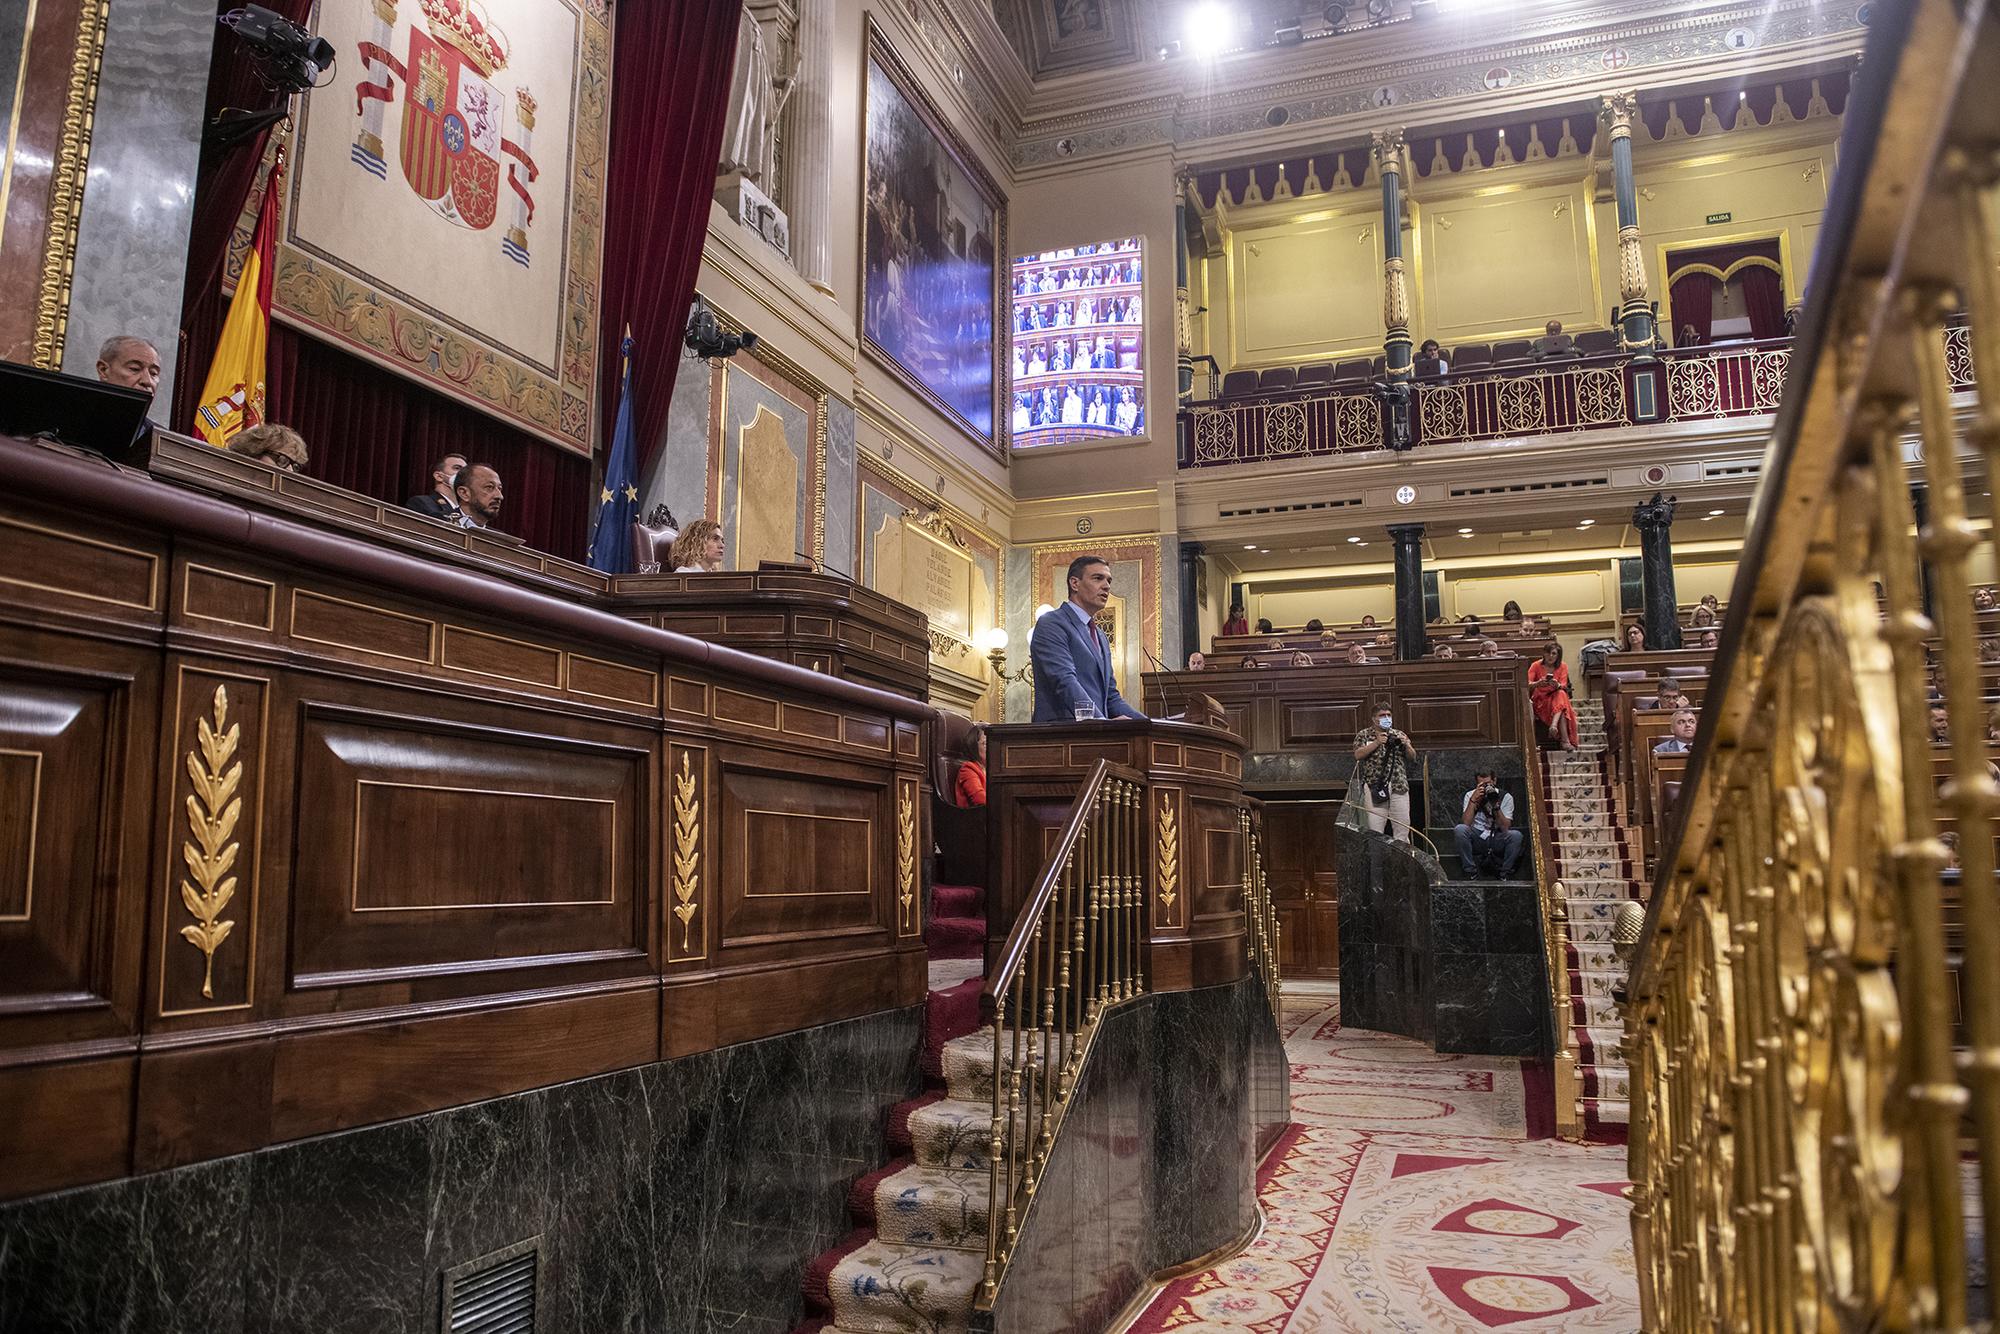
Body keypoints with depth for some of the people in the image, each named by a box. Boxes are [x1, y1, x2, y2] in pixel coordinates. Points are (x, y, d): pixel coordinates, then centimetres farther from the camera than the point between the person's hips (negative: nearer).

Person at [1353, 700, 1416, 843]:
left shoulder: (1398, 735, 15)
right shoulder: (1363, 735, 7)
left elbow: (1412, 757, 13)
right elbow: (1358, 755, -7)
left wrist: (1406, 744, -7)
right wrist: (1377, 742, -15)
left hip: (1399, 788, 3)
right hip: (1374, 789, -3)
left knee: (1403, 828, 3)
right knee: (1375, 831, -5)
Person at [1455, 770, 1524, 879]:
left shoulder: (1505, 797, -3)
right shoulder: (1470, 795, -2)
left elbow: (1505, 828, -13)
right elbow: (1466, 824, -16)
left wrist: (1496, 805, -24)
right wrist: (1473, 800, -22)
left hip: (1497, 841, 0)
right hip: (1477, 840, 0)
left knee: (1515, 835, -30)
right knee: (1460, 829, -29)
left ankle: (1504, 874, -10)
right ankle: (1471, 873, -16)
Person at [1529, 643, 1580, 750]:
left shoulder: (1562, 667, 4)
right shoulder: (1536, 665, -3)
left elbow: (1564, 686, -9)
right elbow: (1527, 684, -16)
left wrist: (1558, 685, -35)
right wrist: (1538, 684, -39)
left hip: (1556, 698, 2)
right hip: (1540, 700, -2)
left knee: (1561, 694, -34)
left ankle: (1554, 725, -50)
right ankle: (1565, 740, -43)